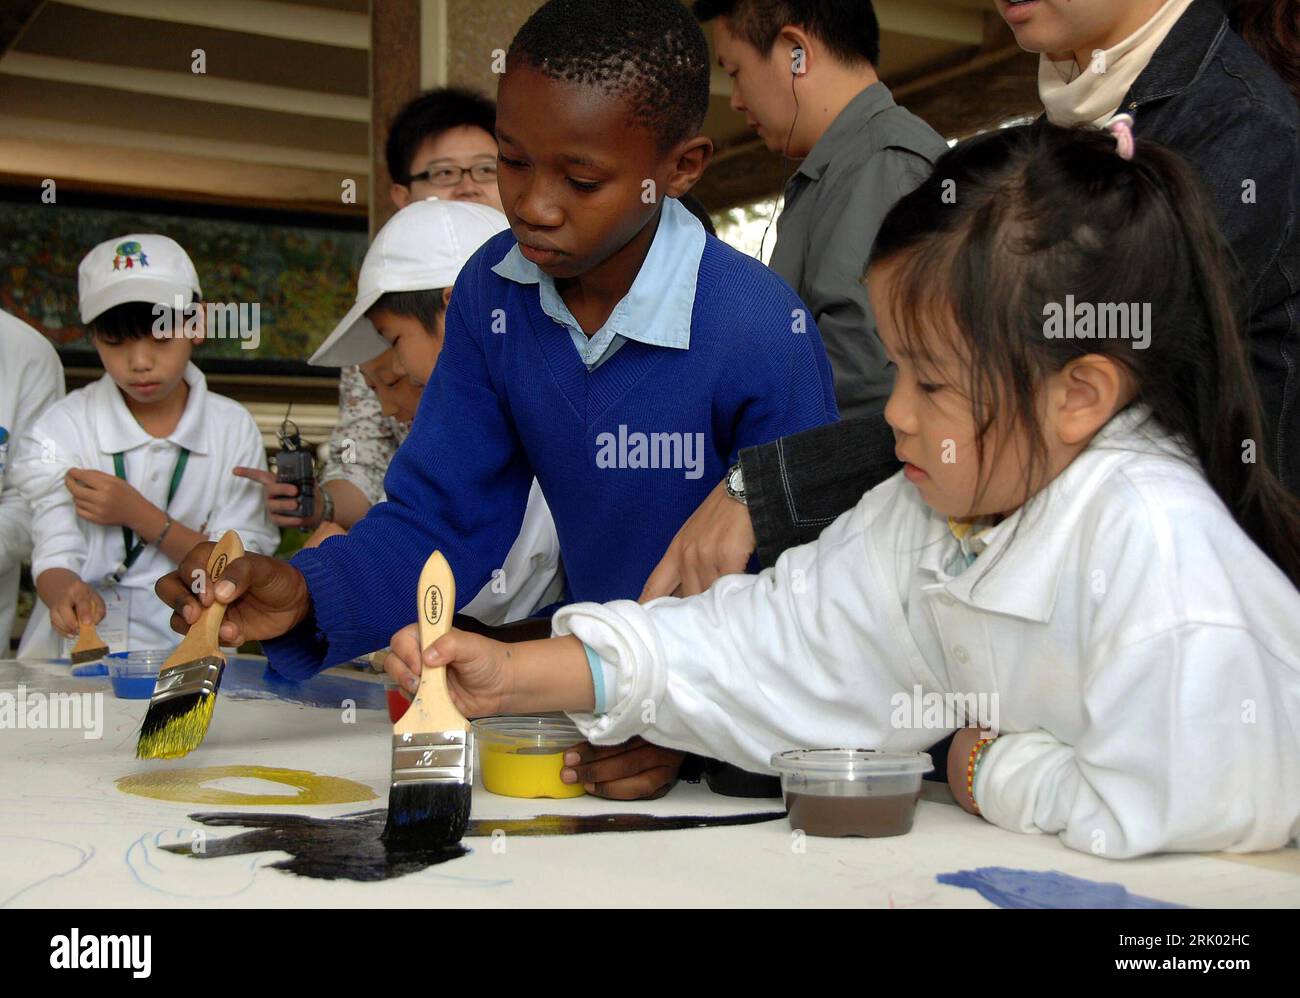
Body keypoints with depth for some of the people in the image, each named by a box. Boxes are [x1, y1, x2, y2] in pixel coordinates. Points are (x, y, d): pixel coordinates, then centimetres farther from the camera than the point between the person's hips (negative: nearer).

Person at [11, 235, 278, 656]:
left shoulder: (233, 428, 4)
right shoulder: (62, 428, 1)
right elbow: (55, 556, -8)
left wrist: (139, 515, -9)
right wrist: (68, 592, -31)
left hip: (190, 651, -2)